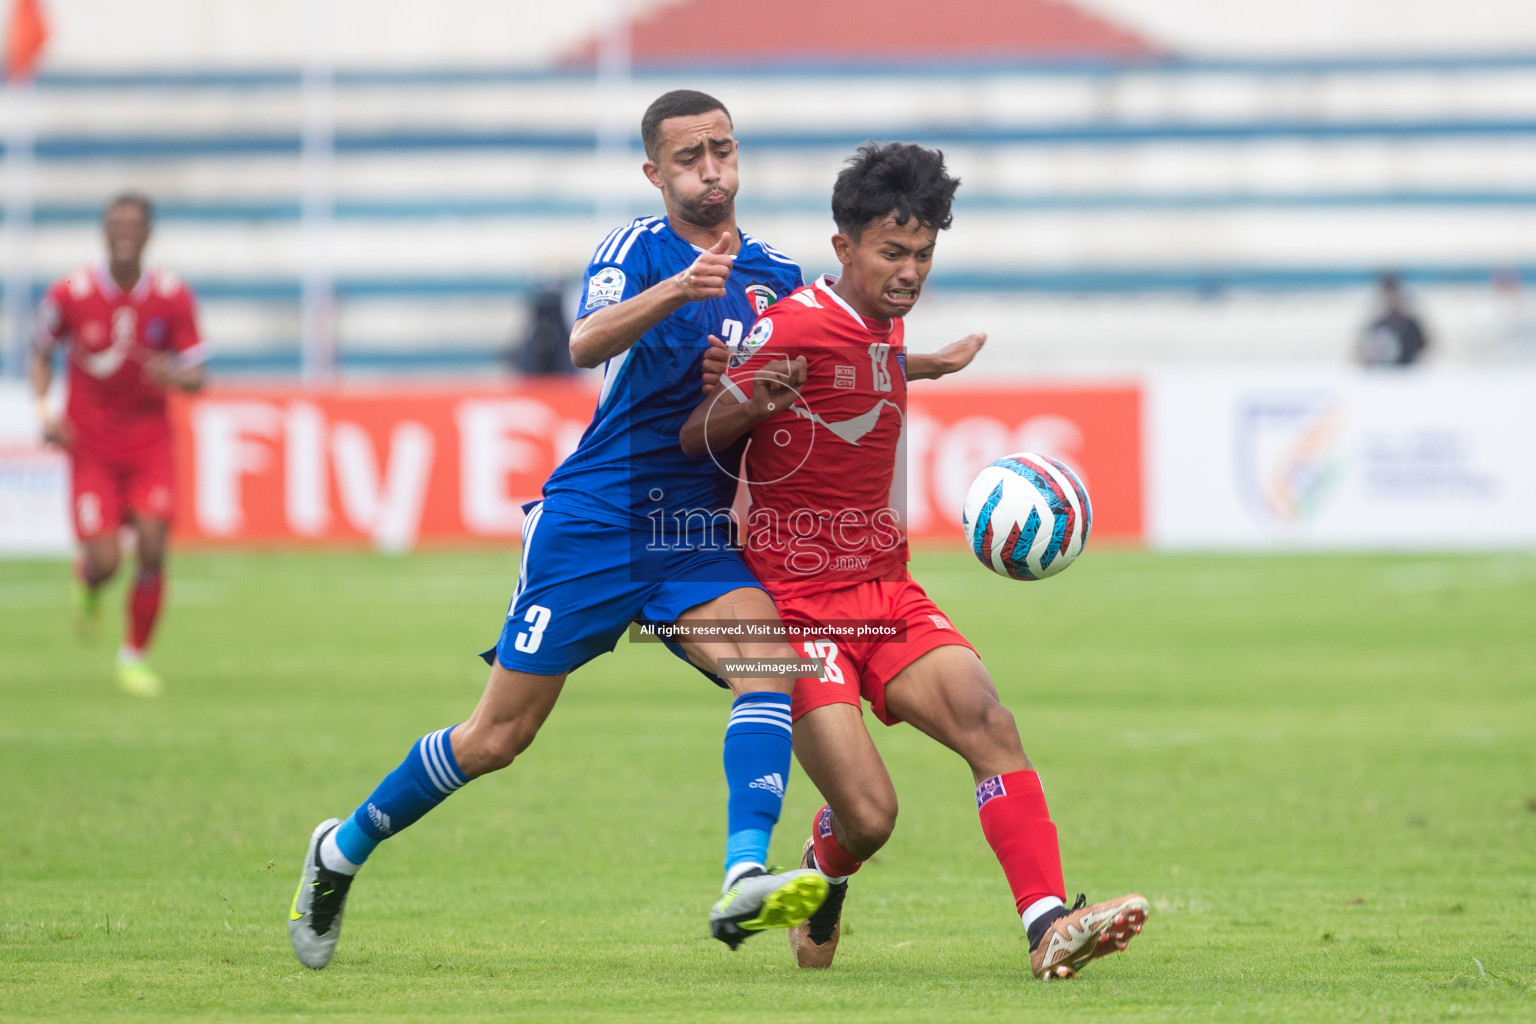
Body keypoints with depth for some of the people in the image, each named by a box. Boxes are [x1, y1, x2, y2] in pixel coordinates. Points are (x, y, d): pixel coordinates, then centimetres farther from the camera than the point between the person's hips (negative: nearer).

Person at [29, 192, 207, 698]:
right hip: (91, 447, -1)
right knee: (104, 562, -10)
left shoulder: (173, 297, -7)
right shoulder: (69, 294, -10)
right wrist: (44, 410, -10)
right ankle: (86, 578, 30)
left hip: (150, 445, 1)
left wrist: (178, 376, -24)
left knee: (152, 554, -11)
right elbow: (41, 353, 6)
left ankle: (135, 655, 11)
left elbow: (196, 375, 0)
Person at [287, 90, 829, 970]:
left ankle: (746, 881, -37)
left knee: (770, 660, -26)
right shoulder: (636, 247, -6)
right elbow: (587, 343, -26)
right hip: (592, 522, -4)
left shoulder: (779, 278, 8)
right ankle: (343, 850, 22)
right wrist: (674, 290, -44)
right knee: (498, 738, 1)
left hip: (699, 536, 4)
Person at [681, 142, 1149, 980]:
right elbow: (695, 439, -10)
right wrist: (753, 402, -27)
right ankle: (820, 882, 21)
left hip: (888, 596, 7)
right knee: (867, 817, -16)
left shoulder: (883, 327, 11)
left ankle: (1048, 926, -30)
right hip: (800, 605, -7)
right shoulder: (796, 327, -14)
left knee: (988, 721, -21)